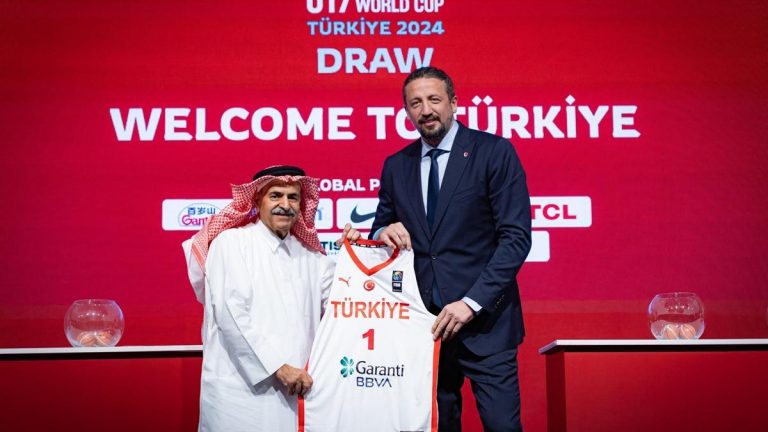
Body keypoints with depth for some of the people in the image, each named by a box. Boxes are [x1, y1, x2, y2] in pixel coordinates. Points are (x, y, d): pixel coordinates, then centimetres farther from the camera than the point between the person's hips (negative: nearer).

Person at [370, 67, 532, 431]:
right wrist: (384, 232, -6)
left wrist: (472, 302, -17)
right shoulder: (396, 166, 11)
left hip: (484, 320, -4)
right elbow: (380, 228, 20)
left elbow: (516, 237, -9)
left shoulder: (494, 152, -3)